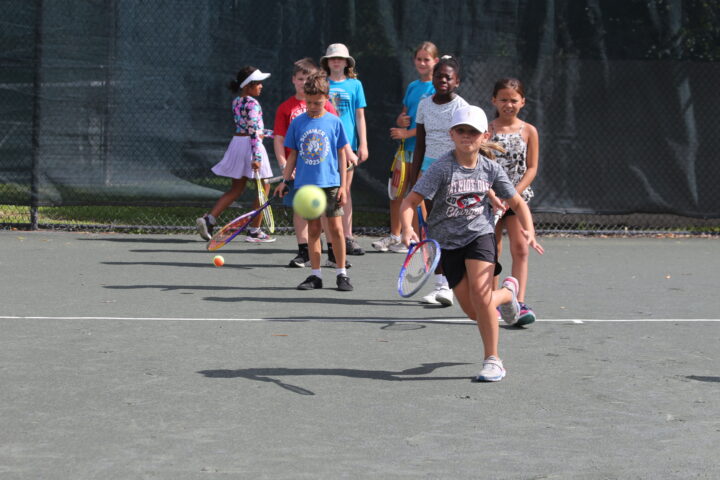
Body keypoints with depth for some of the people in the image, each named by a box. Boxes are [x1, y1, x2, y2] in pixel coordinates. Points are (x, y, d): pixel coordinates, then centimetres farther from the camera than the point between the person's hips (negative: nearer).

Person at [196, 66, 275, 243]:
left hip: (237, 142, 8)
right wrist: (256, 157, -25)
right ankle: (254, 230, 8)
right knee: (264, 188, 6)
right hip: (250, 146, -8)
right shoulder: (252, 104, -16)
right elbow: (254, 131, -22)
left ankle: (208, 219, 2)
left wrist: (266, 132, 30)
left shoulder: (236, 102, 10)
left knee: (236, 189, 15)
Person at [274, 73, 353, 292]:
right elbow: (293, 154, 11)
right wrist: (285, 180, 5)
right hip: (306, 184, 2)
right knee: (313, 229, 5)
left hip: (331, 183, -1)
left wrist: (343, 185, 0)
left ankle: (341, 274, 7)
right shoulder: (298, 123, 5)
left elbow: (341, 155, 4)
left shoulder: (334, 122, 1)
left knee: (335, 227, -3)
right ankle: (315, 275, 11)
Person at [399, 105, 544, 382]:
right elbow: (410, 202, -19)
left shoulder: (491, 169, -5)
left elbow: (518, 203, 6)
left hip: (480, 235, 0)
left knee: (480, 292, -24)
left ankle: (492, 360, -6)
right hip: (448, 242, 0)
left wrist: (529, 230, -12)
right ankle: (507, 292, 37)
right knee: (473, 312, 0)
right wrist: (407, 229, -39)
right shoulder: (442, 169, -15)